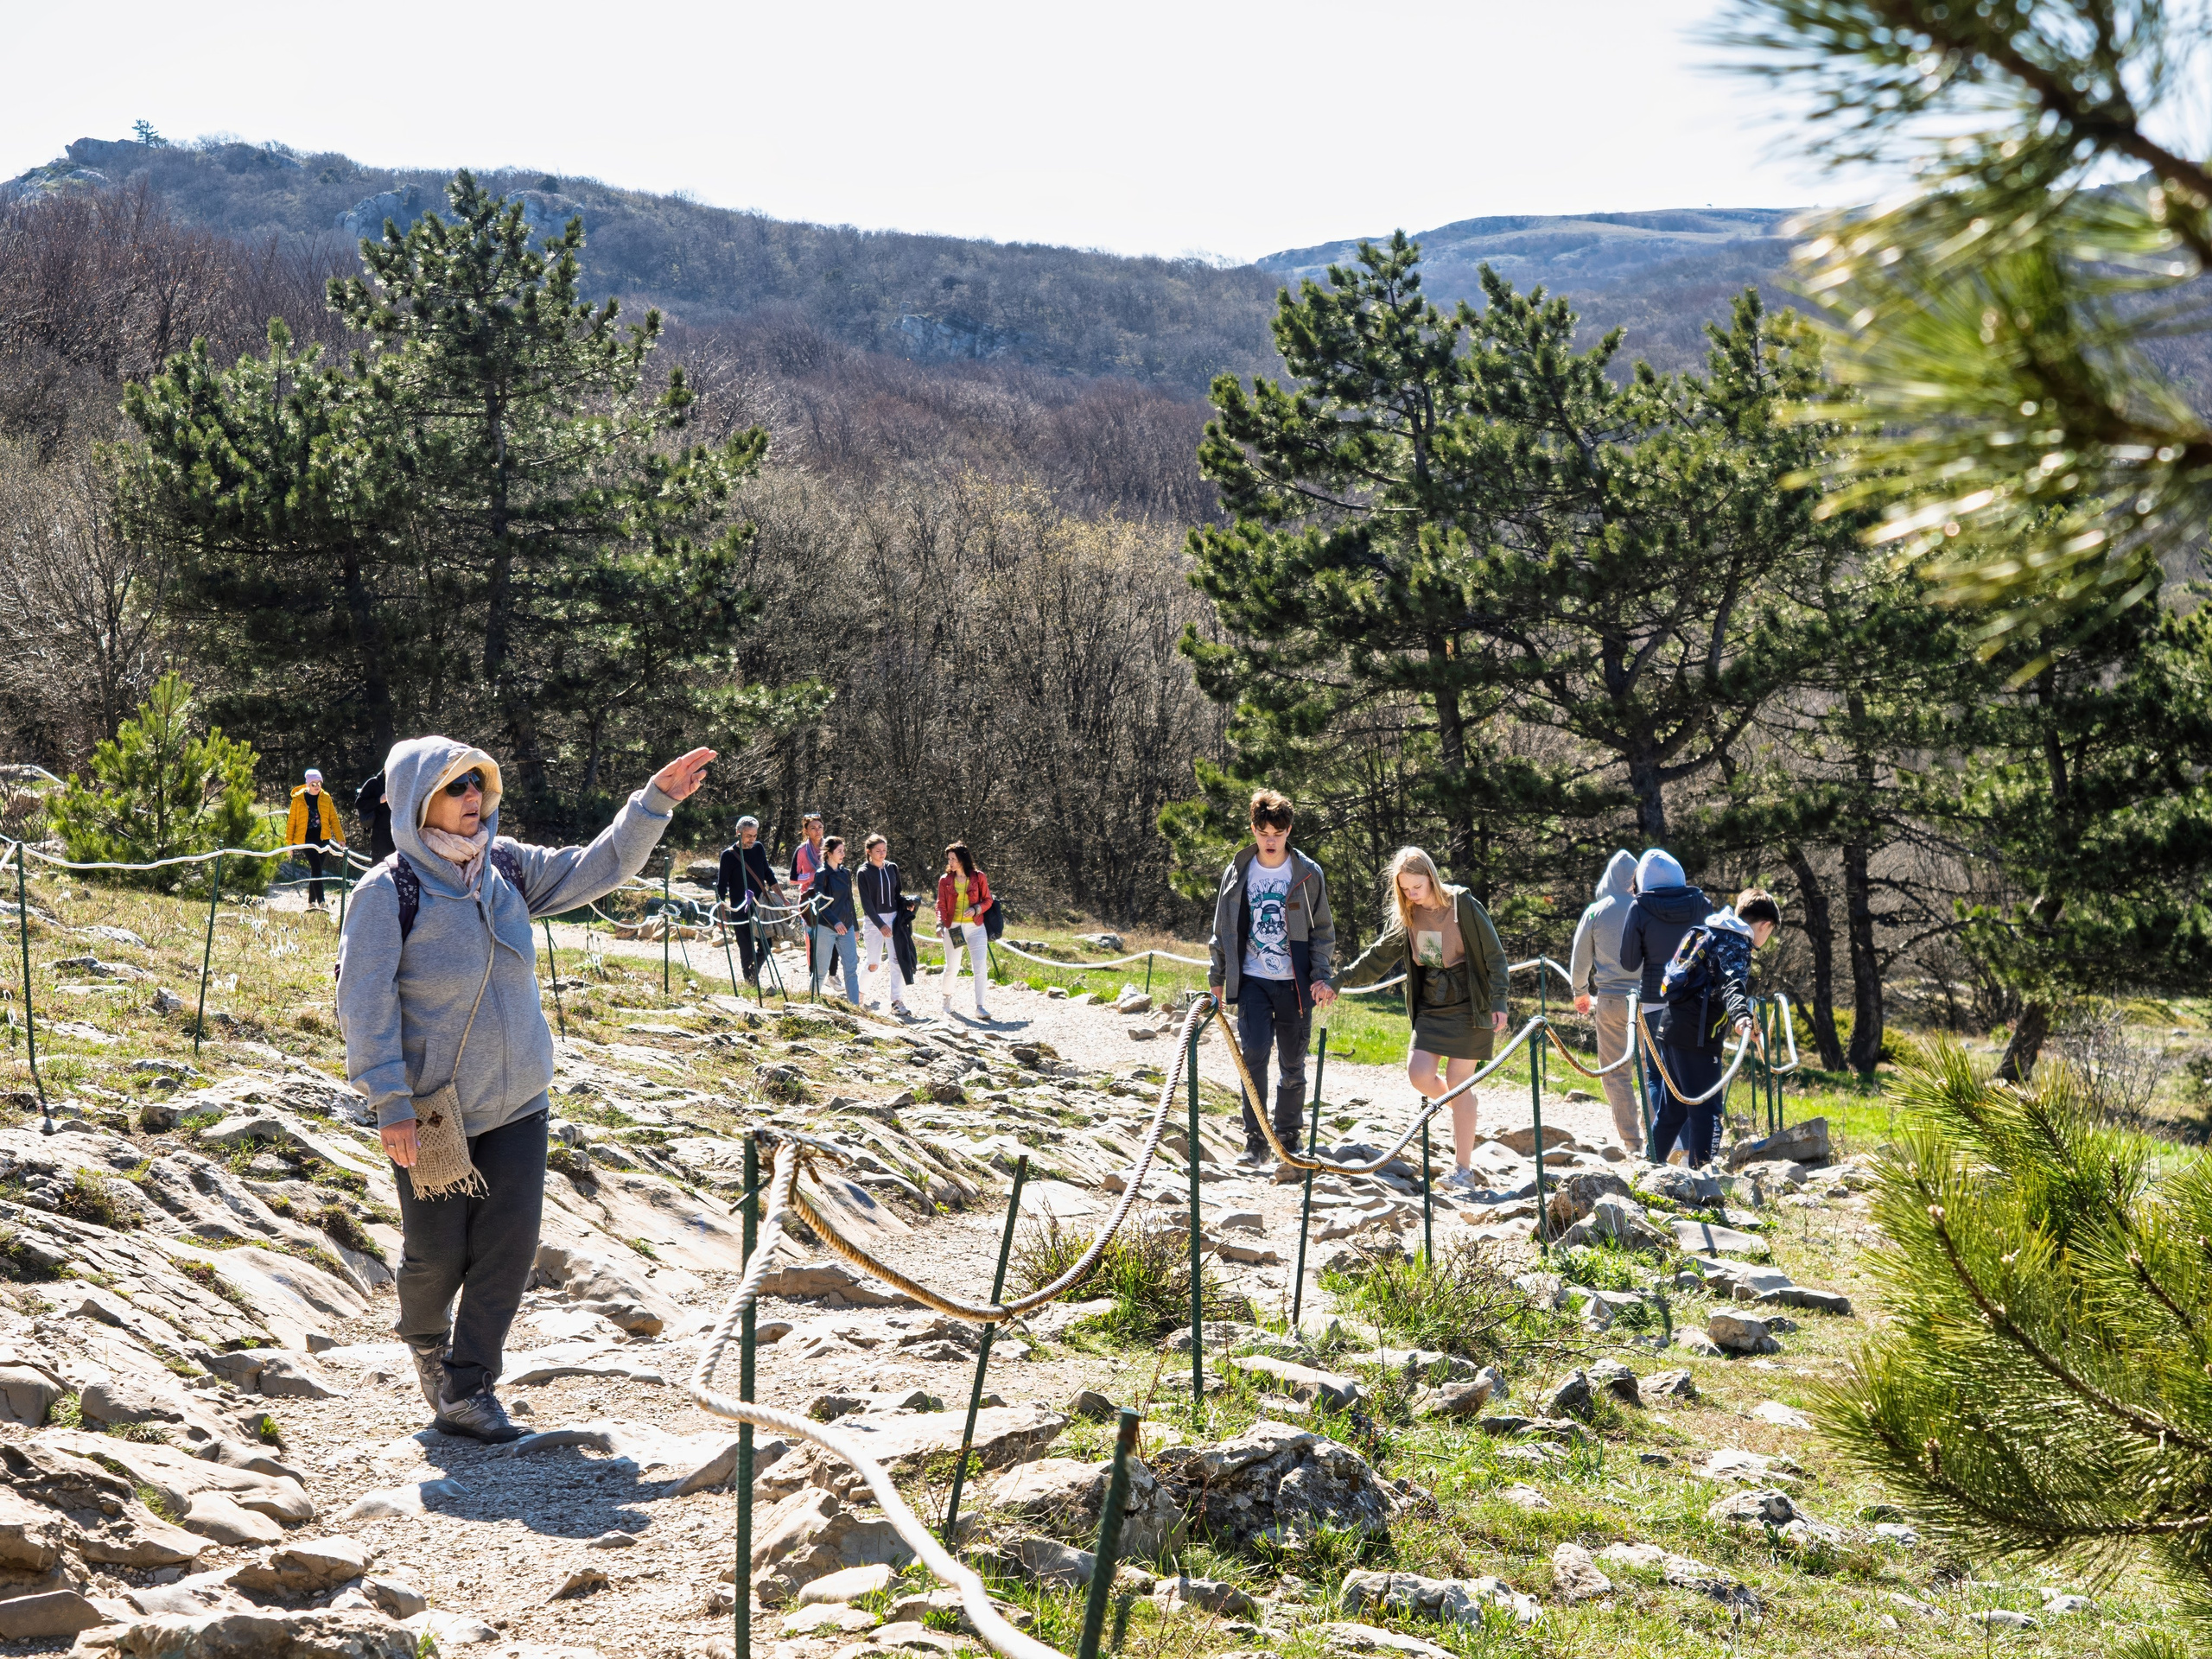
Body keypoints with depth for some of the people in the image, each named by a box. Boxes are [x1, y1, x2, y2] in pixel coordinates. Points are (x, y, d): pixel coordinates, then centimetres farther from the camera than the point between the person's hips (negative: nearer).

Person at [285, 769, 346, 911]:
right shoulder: (299, 799, -1)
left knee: (316, 870, 8)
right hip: (306, 839, -4)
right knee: (316, 868, -16)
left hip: (322, 838, 4)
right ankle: (320, 902, -18)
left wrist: (340, 838, 3)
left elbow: (333, 819, 10)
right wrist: (289, 842, 3)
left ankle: (311, 902, 18)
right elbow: (291, 821, 4)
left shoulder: (326, 798, 8)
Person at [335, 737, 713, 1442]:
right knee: (437, 1254, 7)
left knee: (509, 1249, -1)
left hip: (517, 1105, 5)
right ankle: (425, 1339, 41)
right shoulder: (389, 892, -13)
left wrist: (655, 801, -2)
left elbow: (599, 867, 10)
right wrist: (389, 1102, -19)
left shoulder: (507, 869, 5)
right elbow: (364, 1003, -14)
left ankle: (466, 1390, 10)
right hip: (432, 1113, -5)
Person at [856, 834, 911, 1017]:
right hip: (874, 920, -4)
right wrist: (880, 925, -18)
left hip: (893, 918, 4)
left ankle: (897, 1001, -4)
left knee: (896, 959, -6)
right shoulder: (864, 872, -7)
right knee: (874, 963, 0)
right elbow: (866, 902, -10)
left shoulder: (892, 868, 7)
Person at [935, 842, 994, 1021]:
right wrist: (940, 923, -13)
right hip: (953, 928, 1)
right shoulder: (945, 880, 4)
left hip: (975, 927, -1)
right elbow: (941, 904, 2)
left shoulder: (979, 877, 0)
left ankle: (979, 1007, -6)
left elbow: (987, 900, 4)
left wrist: (976, 909, -15)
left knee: (981, 967, -9)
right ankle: (946, 998, 31)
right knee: (952, 967, 6)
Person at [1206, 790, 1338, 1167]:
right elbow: (1222, 929, 12)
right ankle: (1255, 1140, -8)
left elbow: (1323, 930, 5)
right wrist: (1217, 977, 10)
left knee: (1292, 1063, 6)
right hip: (1252, 980, 0)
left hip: (1295, 982, 0)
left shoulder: (1308, 874, 1)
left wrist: (1322, 977, -5)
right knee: (1254, 1052, -14)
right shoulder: (1237, 873, 4)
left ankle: (1288, 1137, 21)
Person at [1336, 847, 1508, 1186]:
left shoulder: (1464, 906, -12)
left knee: (1457, 1084, -5)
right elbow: (1379, 957, 13)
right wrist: (1338, 981, 10)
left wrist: (1498, 1003, -14)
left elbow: (1494, 956, -9)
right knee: (1419, 1075, -9)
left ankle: (1463, 1168, 3)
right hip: (1430, 1010, 5)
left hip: (1468, 1009, -5)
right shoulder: (1405, 916, 3)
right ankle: (1465, 1113, 22)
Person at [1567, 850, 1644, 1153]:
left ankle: (1631, 1140, 3)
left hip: (1610, 1000, 0)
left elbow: (1580, 958, 7)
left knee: (1616, 1072, 5)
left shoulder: (1595, 912, -1)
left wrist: (1580, 992, 23)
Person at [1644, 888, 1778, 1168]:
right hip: (1697, 1036, -9)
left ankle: (1652, 1166, 24)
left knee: (1674, 1106, 18)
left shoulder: (1706, 932, 20)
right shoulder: (1737, 944, -9)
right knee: (1706, 1110, -6)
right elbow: (1732, 983, -29)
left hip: (1670, 1025, 9)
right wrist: (1740, 1016, -46)